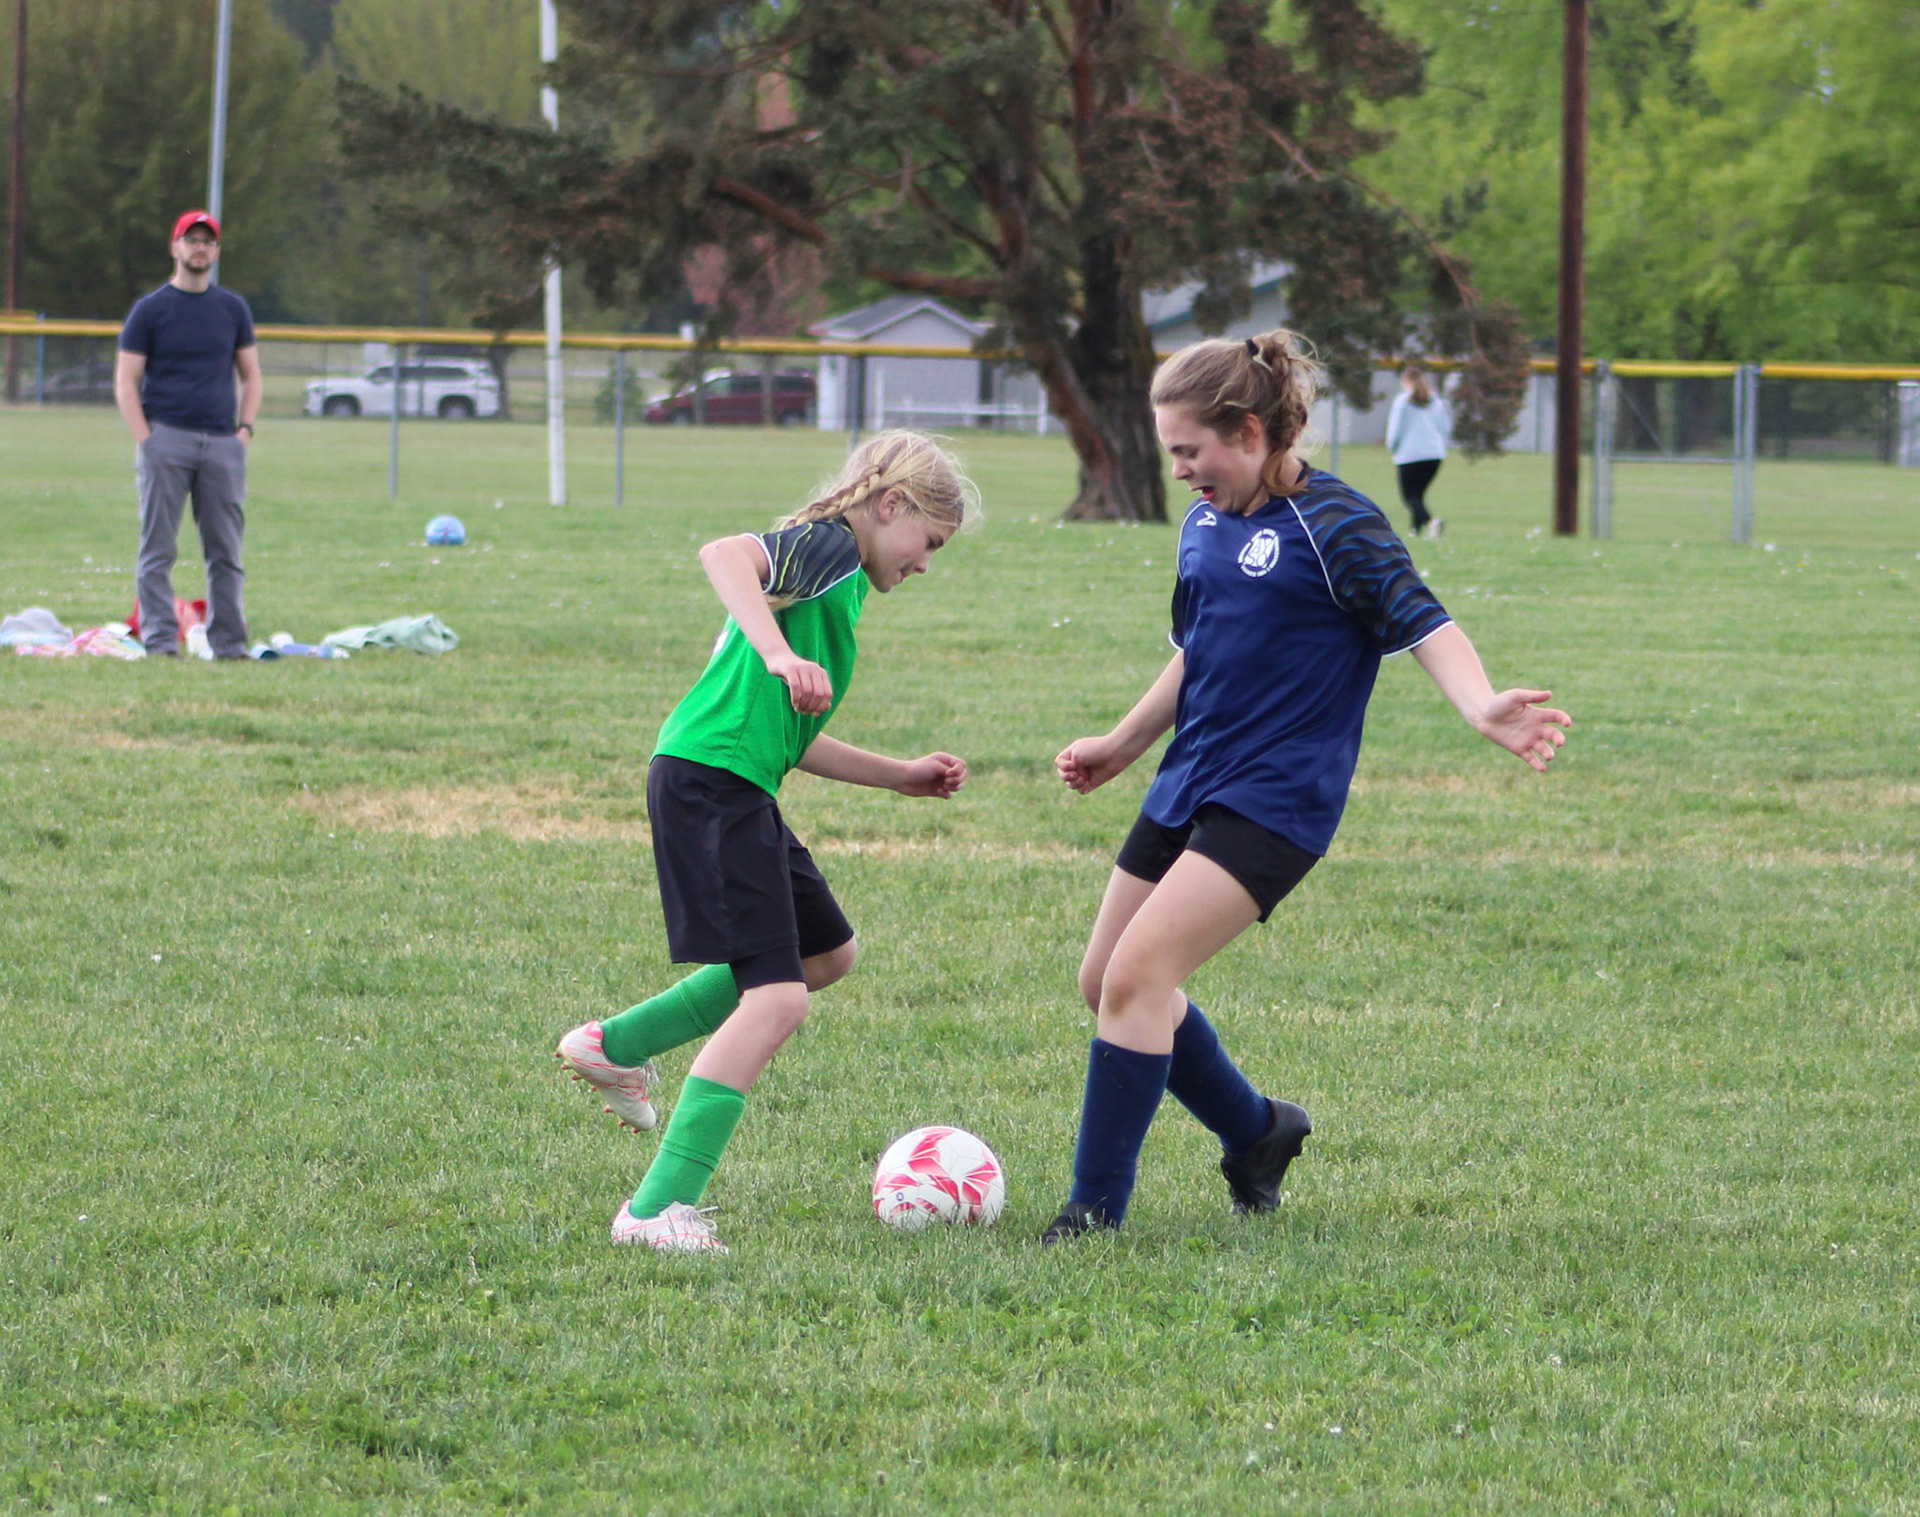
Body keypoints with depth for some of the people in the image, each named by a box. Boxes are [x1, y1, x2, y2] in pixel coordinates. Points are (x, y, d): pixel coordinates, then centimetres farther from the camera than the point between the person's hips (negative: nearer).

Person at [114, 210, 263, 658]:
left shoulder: (233, 309, 14)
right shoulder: (150, 310, 4)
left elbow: (250, 376, 19)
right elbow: (126, 382, 1)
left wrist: (245, 429, 4)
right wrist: (145, 441, -10)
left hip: (223, 444, 3)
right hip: (165, 437, -3)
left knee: (226, 551, 3)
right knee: (157, 549, -5)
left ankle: (229, 644, 7)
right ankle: (160, 641, -4)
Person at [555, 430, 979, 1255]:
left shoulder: (837, 585, 24)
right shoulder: (828, 544, -5)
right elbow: (726, 555, -26)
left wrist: (902, 776, 31)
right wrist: (777, 652, -38)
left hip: (739, 789, 11)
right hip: (710, 779, -11)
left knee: (825, 953, 25)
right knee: (775, 999, -15)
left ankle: (616, 1045, 30)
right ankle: (657, 1211, -16)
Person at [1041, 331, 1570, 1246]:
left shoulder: (1334, 526, -12)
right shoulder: (1206, 524, 12)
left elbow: (1423, 623, -21)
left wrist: (1481, 707, -40)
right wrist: (1120, 747, 33)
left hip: (1273, 801, -9)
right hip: (1185, 789, 9)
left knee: (1138, 974, -19)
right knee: (1106, 984, 10)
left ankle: (1097, 1209, -12)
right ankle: (1256, 1133, 29)